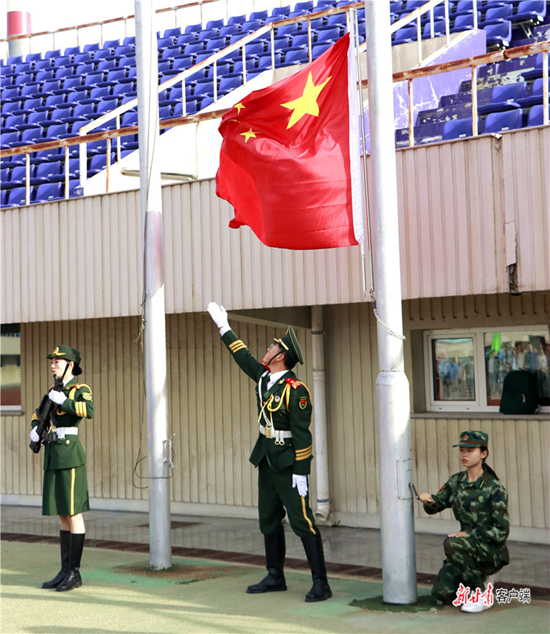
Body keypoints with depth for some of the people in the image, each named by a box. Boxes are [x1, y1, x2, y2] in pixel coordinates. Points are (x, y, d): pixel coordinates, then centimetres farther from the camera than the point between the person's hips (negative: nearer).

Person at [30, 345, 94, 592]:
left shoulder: (81, 389, -6)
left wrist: (62, 401, -20)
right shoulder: (54, 390, 18)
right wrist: (34, 429, 10)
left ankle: (75, 573, 0)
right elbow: (39, 413, 31)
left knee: (73, 514, -5)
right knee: (63, 515, 10)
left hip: (70, 455, -8)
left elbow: (88, 411, -26)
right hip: (53, 456, 8)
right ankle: (65, 571, 15)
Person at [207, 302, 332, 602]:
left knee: (302, 521, -8)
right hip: (266, 459, 9)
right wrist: (223, 327, 29)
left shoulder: (295, 390, -19)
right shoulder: (264, 376, 5)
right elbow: (243, 356, 22)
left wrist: (300, 472, -22)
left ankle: (320, 583, -4)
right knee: (269, 520, 14)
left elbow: (302, 433, -20)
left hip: (288, 462, -9)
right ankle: (275, 577, 25)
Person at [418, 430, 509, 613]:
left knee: (452, 543, -33)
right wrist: (428, 501, -12)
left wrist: (469, 534, -22)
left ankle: (481, 595, -16)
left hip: (493, 551, -6)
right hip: (468, 548, 6)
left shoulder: (494, 488, -14)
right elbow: (435, 506, 11)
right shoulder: (456, 482, 3)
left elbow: (501, 531, -15)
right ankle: (482, 580, 19)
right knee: (442, 594, -7)